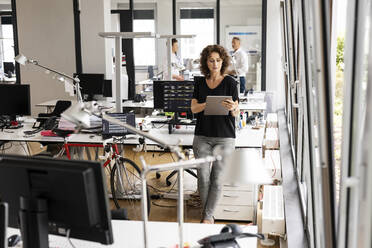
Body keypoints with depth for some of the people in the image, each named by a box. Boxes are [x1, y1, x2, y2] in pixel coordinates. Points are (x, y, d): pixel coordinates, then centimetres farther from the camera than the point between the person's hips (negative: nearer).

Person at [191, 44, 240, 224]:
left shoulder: (230, 83, -1)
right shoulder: (200, 83, 10)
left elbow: (236, 113, -4)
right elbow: (193, 108, 1)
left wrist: (232, 108, -28)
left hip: (224, 137, -3)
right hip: (202, 136, 3)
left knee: (217, 178, -1)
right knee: (203, 177, 2)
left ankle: (208, 216, 11)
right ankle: (207, 213, 19)